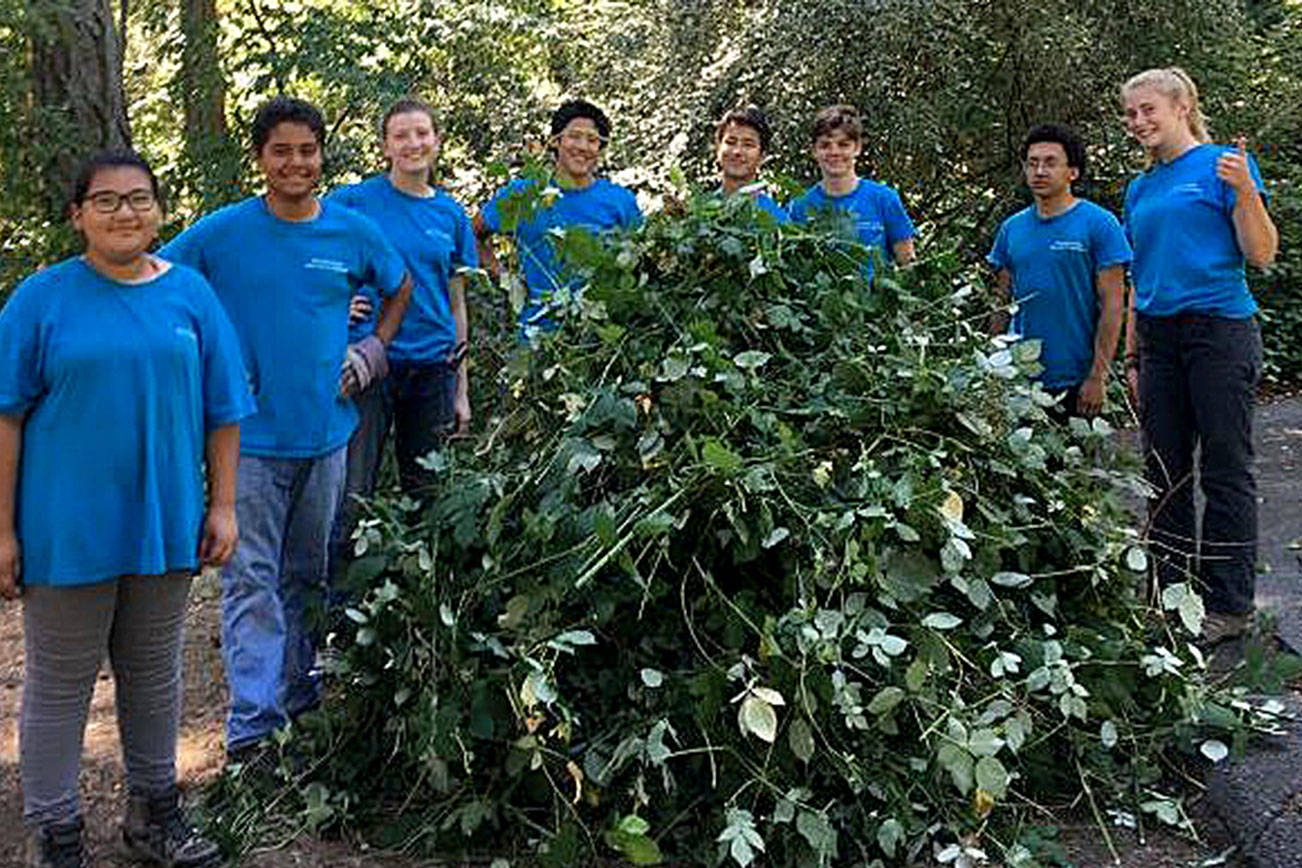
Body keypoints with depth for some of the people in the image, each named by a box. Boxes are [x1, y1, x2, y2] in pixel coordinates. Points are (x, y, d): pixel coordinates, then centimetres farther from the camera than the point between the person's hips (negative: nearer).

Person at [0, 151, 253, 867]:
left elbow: (222, 411, 7)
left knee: (154, 674, 17)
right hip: (67, 528, -3)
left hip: (164, 523, 3)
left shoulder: (190, 294, 2)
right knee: (59, 684, 8)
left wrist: (222, 506, 3)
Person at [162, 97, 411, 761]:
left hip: (325, 430, 3)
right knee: (251, 578, -5)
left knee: (307, 574, 16)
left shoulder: (352, 232, 2)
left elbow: (399, 288, 19)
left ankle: (300, 693, 32)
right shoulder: (222, 233, -6)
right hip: (250, 433, -3)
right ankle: (252, 725, -2)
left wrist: (373, 349, 8)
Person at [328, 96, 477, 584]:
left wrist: (462, 391, 11)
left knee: (427, 494, 9)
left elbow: (456, 305, 13)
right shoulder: (352, 202, -1)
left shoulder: (451, 215, 10)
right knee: (352, 493, -6)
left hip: (433, 366, 4)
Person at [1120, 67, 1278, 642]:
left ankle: (1230, 605, 7)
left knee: (1225, 471, -1)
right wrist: (1132, 358, 17)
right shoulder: (1139, 189, 15)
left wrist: (1245, 190, -23)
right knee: (1165, 473, 9)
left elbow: (1262, 255, -9)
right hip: (1158, 336, 7)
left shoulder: (1222, 165, -3)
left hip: (1219, 329, -6)